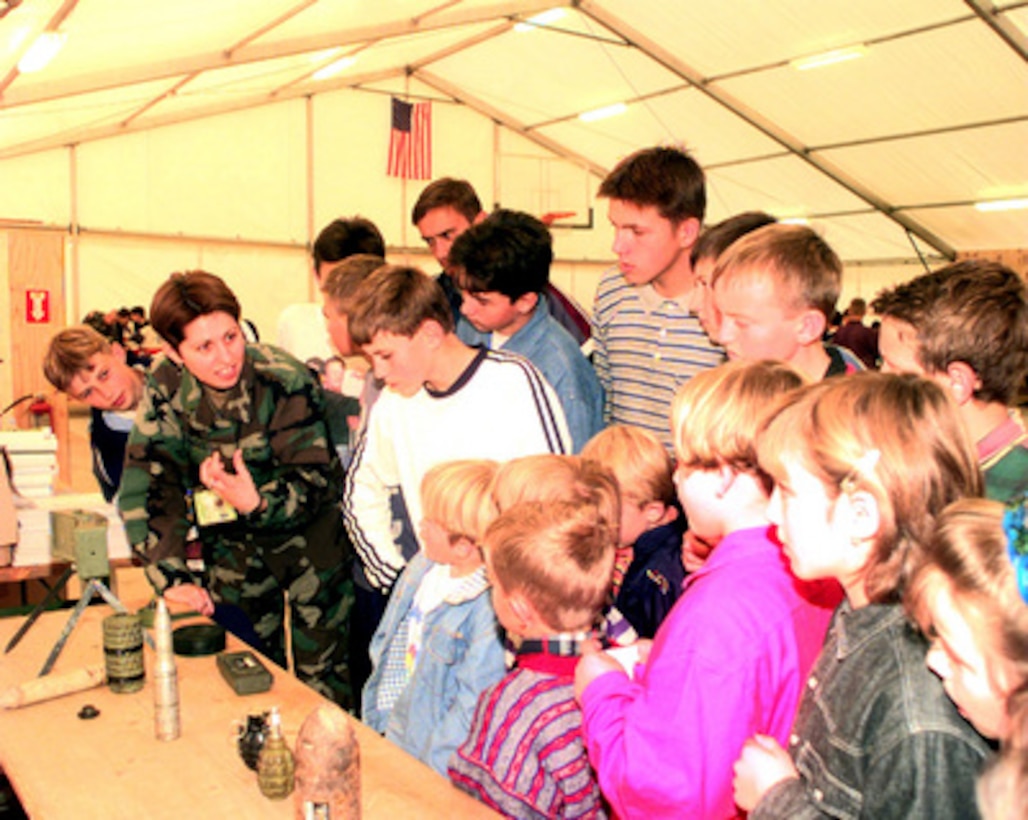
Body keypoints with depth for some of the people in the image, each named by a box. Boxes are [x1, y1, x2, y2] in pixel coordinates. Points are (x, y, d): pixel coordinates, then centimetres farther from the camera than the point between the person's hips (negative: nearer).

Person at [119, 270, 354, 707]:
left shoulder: (284, 381, -24)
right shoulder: (163, 391, -13)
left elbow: (313, 479, -23)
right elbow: (145, 488, -11)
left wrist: (258, 503, -43)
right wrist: (172, 576, -19)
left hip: (308, 530, -3)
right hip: (231, 541, 3)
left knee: (321, 673, 2)